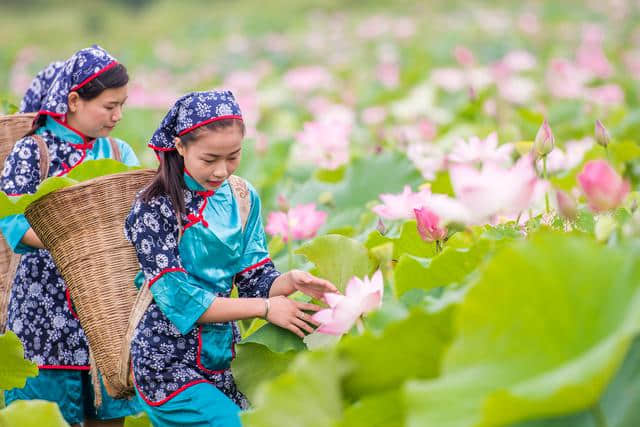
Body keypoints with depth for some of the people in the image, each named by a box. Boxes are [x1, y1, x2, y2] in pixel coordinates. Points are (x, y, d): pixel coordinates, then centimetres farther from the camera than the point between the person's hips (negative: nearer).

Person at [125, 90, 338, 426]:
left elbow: (255, 279, 3)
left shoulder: (242, 197, 1)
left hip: (223, 359, 6)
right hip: (170, 366, -6)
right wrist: (265, 308, -20)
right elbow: (179, 299, -19)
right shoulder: (156, 208, -15)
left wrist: (290, 281, -19)